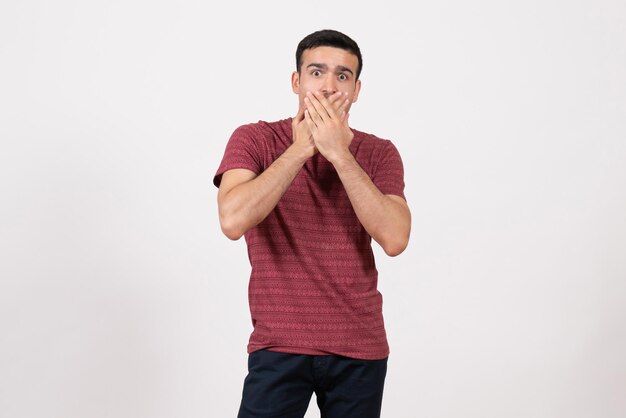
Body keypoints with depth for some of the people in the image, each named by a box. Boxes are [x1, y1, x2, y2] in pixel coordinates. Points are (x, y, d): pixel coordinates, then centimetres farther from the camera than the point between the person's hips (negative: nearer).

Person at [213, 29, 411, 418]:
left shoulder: (379, 153, 1)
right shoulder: (254, 140, -3)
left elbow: (395, 239, -14)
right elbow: (233, 221, -20)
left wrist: (340, 154, -18)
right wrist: (301, 148, -17)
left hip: (360, 348, 2)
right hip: (279, 345, -2)